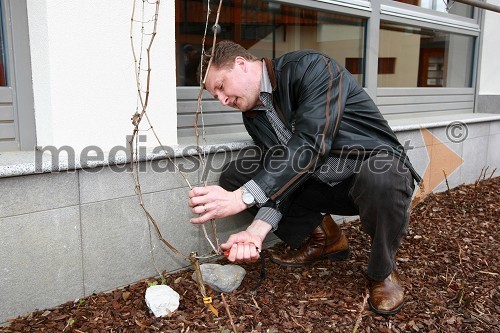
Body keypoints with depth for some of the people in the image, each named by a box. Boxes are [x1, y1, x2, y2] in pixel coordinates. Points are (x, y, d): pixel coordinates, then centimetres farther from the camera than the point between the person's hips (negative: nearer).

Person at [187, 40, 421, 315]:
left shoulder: (311, 67, -19)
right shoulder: (253, 117, 3)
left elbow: (311, 144, -32)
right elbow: (278, 176, -5)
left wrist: (243, 197, -37)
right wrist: (258, 230, -24)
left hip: (373, 165, -6)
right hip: (317, 179, 6)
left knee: (379, 179, -42)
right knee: (233, 175, -2)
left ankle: (382, 272, -9)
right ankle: (321, 237, 8)